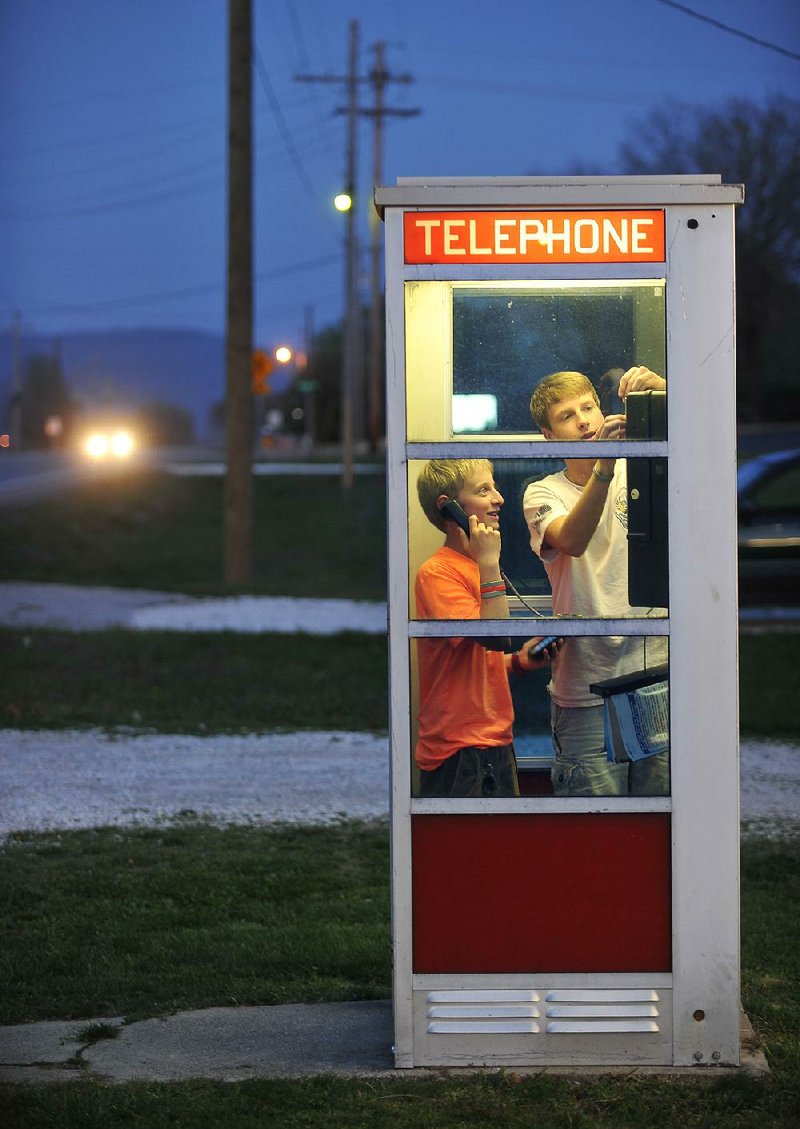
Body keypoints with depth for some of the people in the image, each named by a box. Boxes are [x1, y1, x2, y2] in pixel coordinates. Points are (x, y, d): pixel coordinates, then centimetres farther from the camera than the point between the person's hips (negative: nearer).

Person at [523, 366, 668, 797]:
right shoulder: (542, 494, 2)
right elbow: (572, 540, -21)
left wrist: (664, 390, -26)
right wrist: (605, 466, -34)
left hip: (658, 676, 2)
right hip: (586, 688, -2)